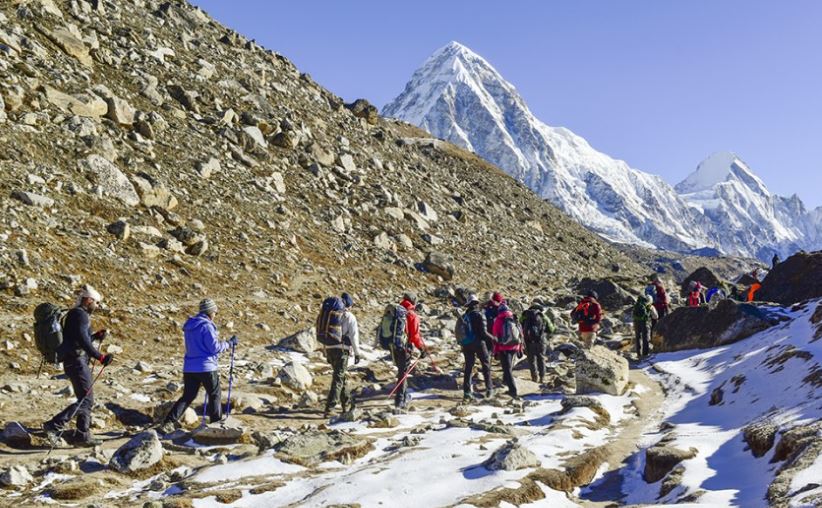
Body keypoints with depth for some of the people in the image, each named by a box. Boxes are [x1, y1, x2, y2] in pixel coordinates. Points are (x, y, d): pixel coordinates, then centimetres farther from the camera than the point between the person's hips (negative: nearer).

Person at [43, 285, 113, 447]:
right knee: (86, 400, -10)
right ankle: (54, 426, -16)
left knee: (86, 399, 13)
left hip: (73, 361, 10)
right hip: (77, 362, -10)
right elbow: (83, 341, -25)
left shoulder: (75, 314, 19)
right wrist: (100, 357, -29)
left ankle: (83, 436, 16)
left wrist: (96, 336, 20)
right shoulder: (80, 314, -12)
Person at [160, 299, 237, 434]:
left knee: (187, 397, 10)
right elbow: (214, 348, -15)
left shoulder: (189, 326, 12)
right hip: (206, 367, -7)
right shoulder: (206, 326, -14)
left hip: (189, 368, 7)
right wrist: (230, 343, -3)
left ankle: (168, 422, -3)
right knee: (214, 395, 12)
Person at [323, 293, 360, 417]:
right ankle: (329, 408, -14)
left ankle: (347, 404, 29)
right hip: (342, 350, -6)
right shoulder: (350, 317, -4)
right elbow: (354, 336, -7)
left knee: (340, 376, 20)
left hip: (329, 349, 6)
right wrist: (357, 353, -1)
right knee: (338, 378, -5)